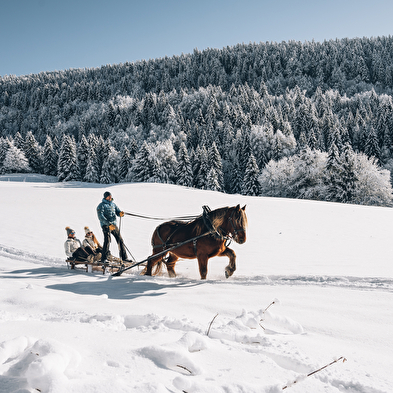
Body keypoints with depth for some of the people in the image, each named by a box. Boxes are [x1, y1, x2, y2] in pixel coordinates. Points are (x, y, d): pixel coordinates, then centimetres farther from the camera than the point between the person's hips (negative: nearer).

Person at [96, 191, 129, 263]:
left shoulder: (113, 204, 17)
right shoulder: (101, 205, -3)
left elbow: (117, 211, 15)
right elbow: (101, 217, -15)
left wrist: (120, 213, -11)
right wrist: (109, 224, -25)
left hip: (114, 225, 6)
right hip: (106, 225, -6)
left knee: (120, 239, 5)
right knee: (107, 241, -15)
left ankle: (124, 257, 13)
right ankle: (103, 259, -10)